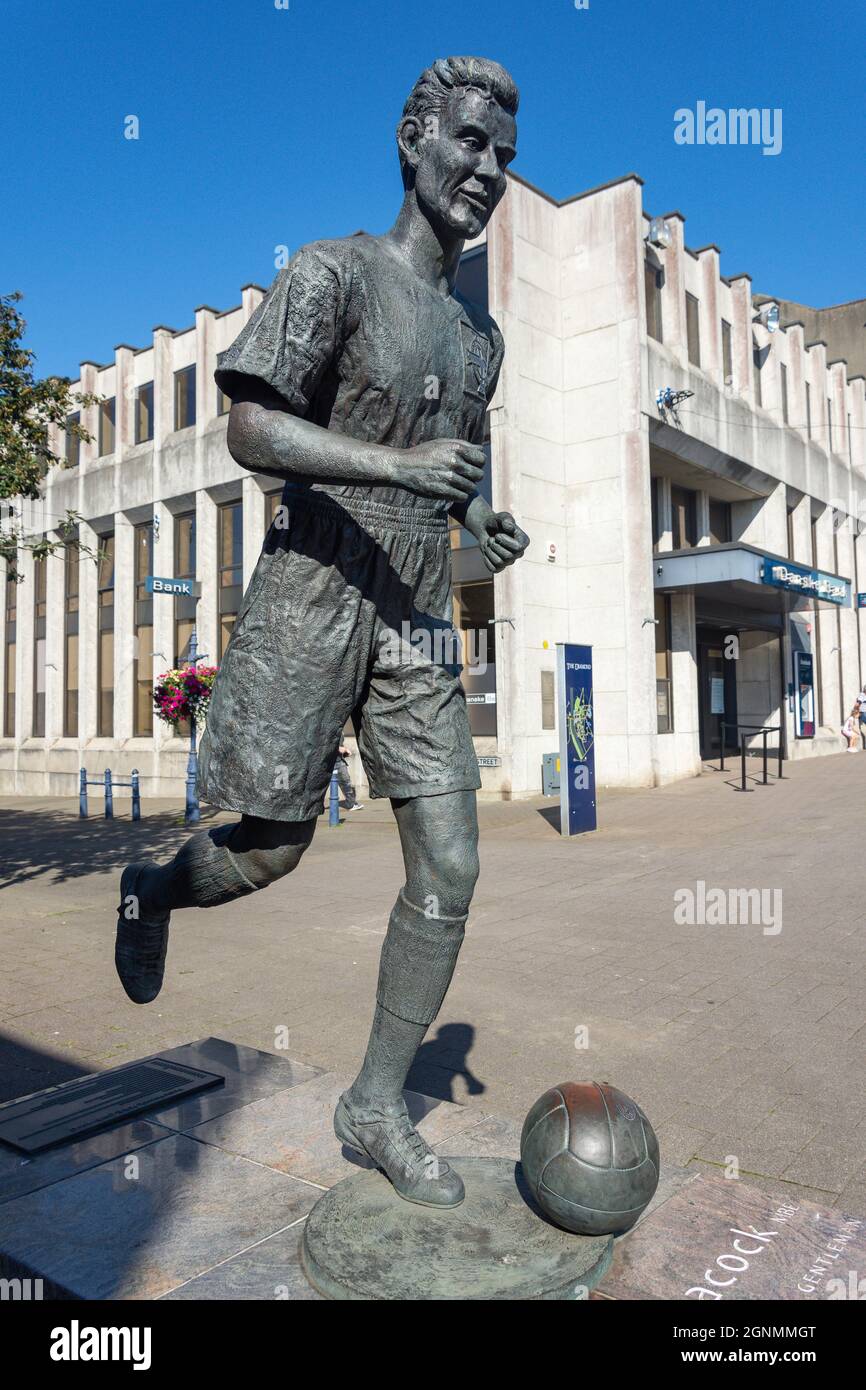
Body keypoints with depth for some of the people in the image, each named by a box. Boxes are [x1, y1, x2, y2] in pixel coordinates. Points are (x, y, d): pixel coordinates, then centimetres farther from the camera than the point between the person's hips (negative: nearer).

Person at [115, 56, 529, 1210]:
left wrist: (482, 519, 6)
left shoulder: (480, 331, 18)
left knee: (450, 868, 0)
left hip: (416, 623, 6)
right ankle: (152, 891, 39)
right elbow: (252, 431, -13)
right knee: (269, 854, 2)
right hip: (310, 605, -6)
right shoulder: (333, 272, -4)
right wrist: (401, 466, -25)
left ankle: (378, 1109, 17)